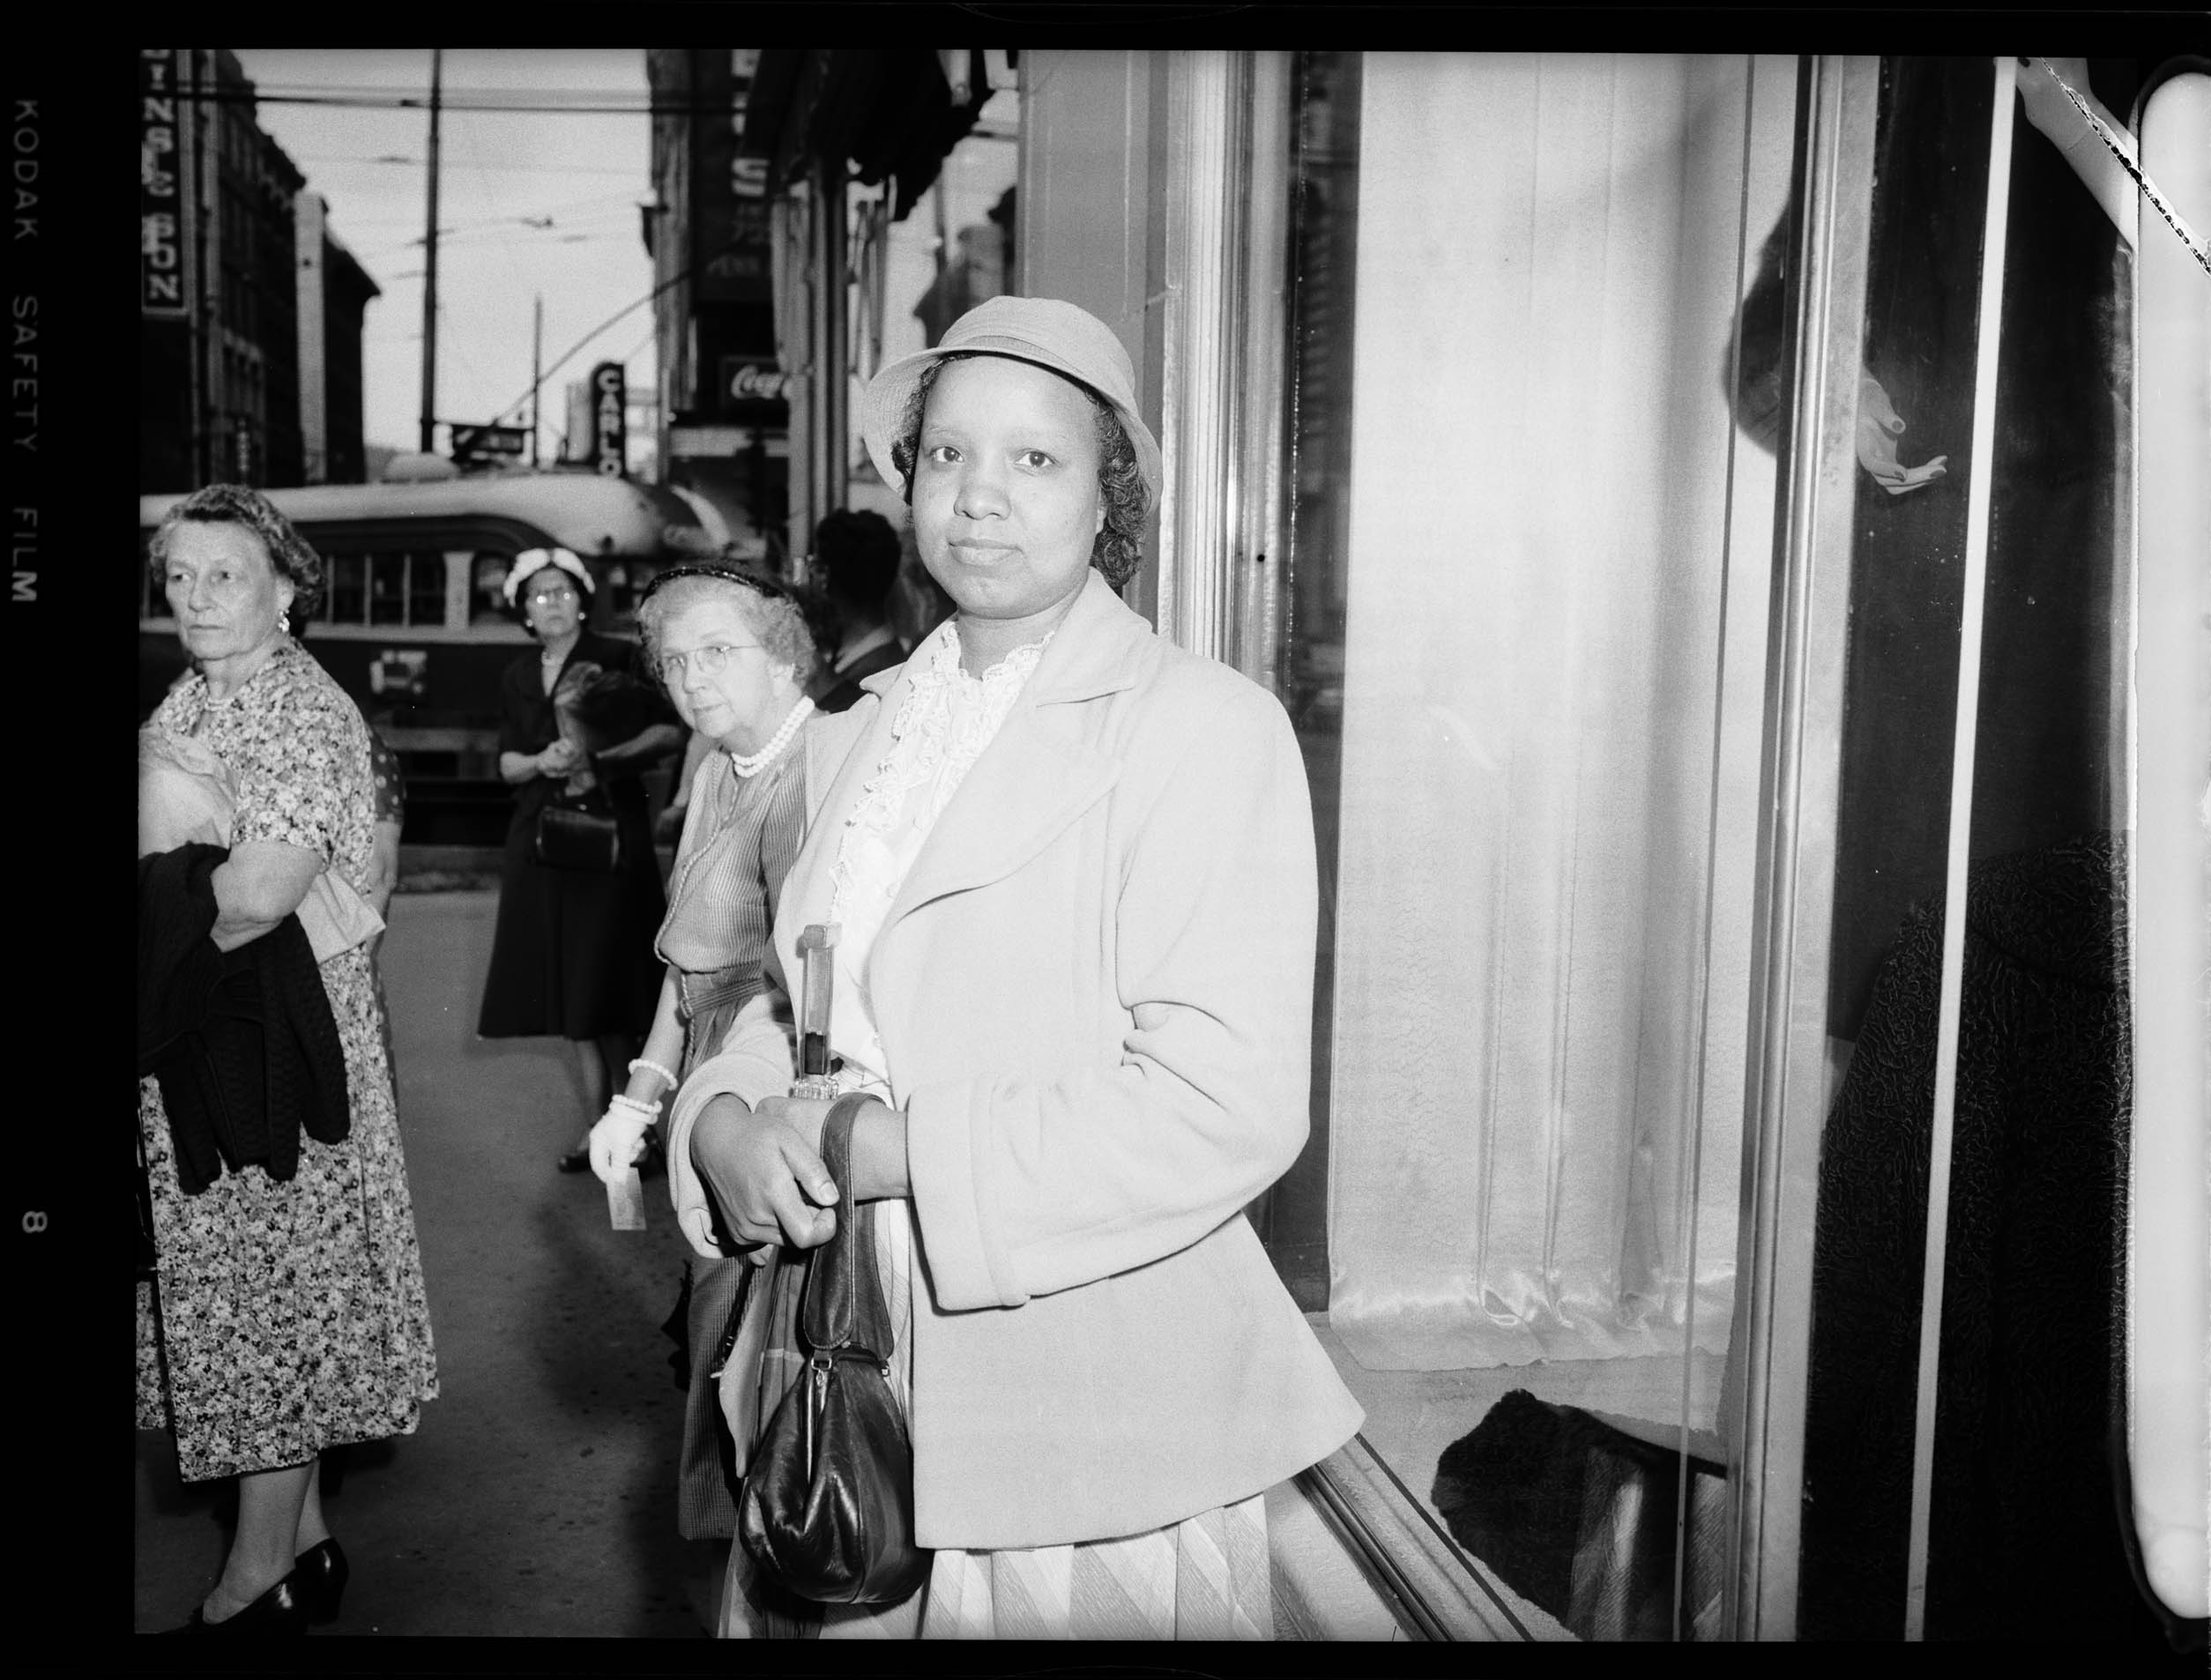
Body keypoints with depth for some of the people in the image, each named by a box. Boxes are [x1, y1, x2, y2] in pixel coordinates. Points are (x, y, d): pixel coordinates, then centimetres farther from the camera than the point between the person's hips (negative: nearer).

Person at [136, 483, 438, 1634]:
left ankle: (260, 1580, 16)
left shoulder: (309, 712, -14)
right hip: (188, 1050, 8)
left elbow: (259, 895, -25)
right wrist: (193, 890, -3)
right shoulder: (187, 705, 12)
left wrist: (162, 892, -10)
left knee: (269, 1289, 2)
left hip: (274, 1041, -8)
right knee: (237, 1287, 15)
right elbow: (161, 843, 16)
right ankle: (301, 1538, 29)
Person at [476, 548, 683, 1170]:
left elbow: (671, 731, -7)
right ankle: (598, 1119, 13)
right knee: (567, 983, 5)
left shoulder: (617, 658, -1)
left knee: (605, 977, -8)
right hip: (540, 836, 5)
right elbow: (507, 763, 12)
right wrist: (542, 762, -10)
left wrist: (601, 755, -17)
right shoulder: (517, 679, 14)